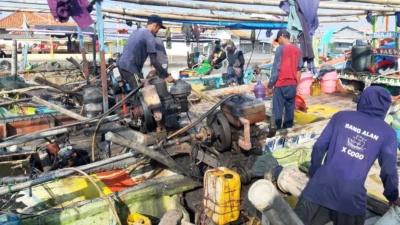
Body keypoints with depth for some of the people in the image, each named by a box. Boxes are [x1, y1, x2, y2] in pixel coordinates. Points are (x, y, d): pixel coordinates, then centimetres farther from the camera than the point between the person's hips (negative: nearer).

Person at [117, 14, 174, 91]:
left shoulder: (137, 31, 17)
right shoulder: (149, 36, -10)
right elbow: (154, 61, -16)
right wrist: (167, 75, -11)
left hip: (122, 64, 10)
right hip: (129, 67, -10)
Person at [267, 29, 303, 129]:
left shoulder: (280, 49, -9)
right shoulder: (297, 50, 9)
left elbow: (275, 69, -11)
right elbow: (299, 69, 11)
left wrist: (270, 86, -6)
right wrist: (296, 84, 19)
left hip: (281, 85, -6)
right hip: (292, 85, 6)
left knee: (277, 110, -1)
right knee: (290, 109, 9)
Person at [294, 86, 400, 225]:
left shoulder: (341, 116, 8)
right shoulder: (388, 133, 6)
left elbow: (319, 146, 4)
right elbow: (388, 170, 6)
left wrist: (313, 173, 19)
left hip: (323, 184, 1)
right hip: (352, 194, 0)